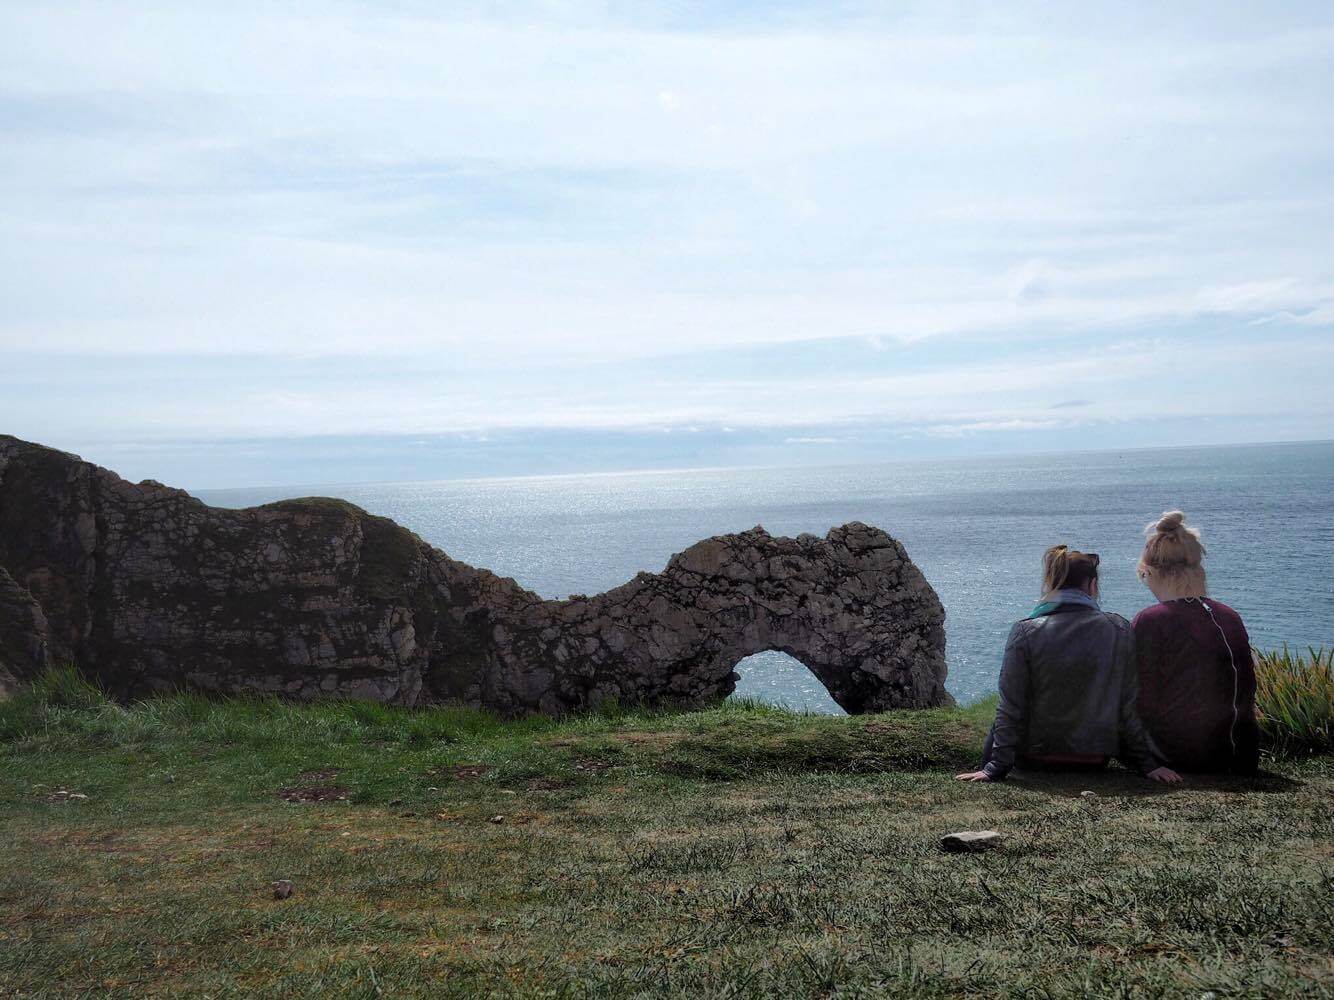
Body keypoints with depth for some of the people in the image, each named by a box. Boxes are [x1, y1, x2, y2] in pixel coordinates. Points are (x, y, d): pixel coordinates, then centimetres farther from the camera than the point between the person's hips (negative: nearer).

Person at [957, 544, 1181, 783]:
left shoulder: (1025, 632, -11)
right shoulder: (1119, 630, -7)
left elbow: (1011, 711, -12)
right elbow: (1131, 708, -4)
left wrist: (995, 768, -9)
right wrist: (1149, 764, 4)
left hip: (1034, 758, -2)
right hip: (1096, 760, 2)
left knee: (997, 726, 29)